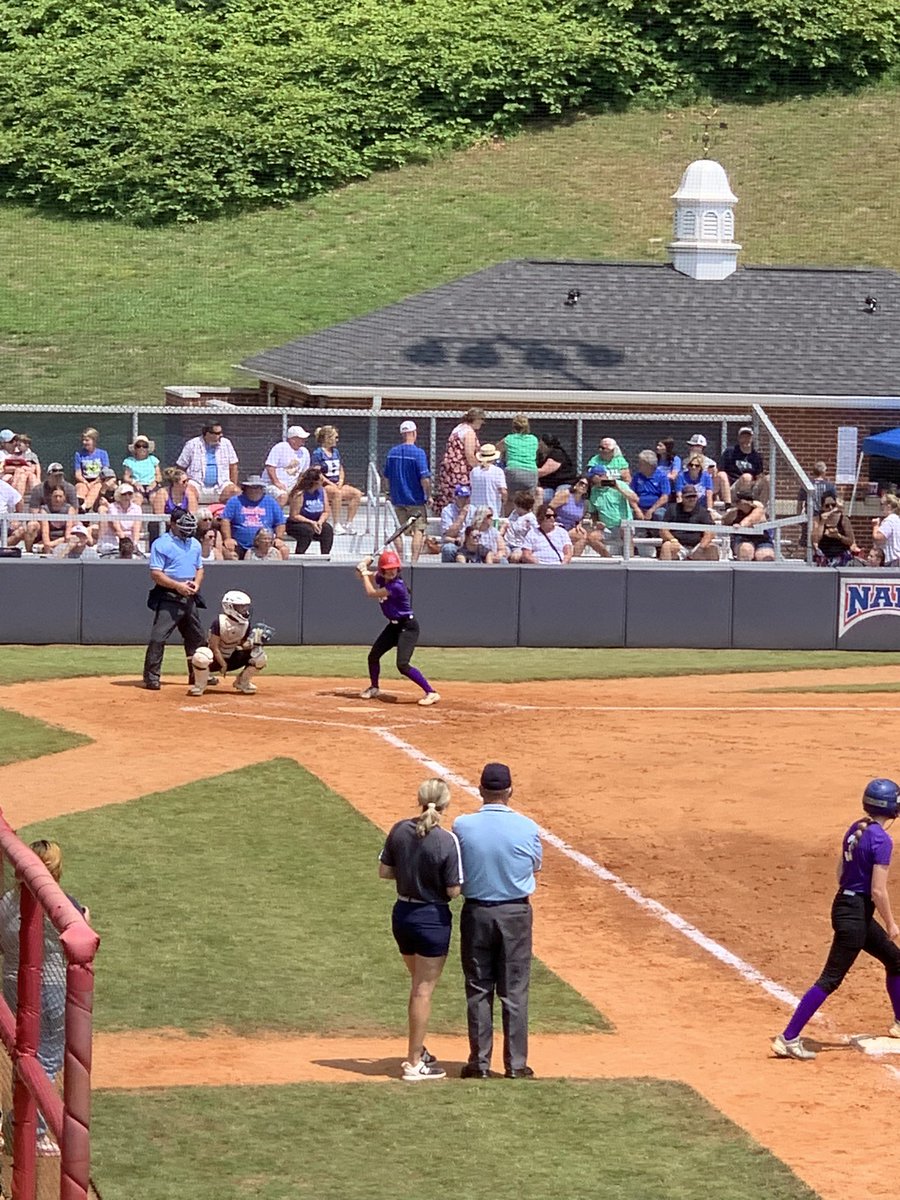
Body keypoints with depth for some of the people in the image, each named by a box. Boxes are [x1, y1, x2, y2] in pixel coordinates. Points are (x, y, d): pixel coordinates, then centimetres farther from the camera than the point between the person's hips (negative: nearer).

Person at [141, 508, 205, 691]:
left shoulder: (195, 544, 14)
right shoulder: (161, 544, -9)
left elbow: (199, 568, 22)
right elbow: (156, 574, -14)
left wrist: (196, 583, 0)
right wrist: (178, 585, -23)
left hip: (189, 598, 7)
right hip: (167, 598, -7)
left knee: (196, 637, 15)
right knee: (158, 637, -14)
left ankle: (197, 675, 28)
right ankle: (151, 677, -12)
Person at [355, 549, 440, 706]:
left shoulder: (396, 586, -27)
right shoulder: (381, 578, -2)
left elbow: (371, 593, -22)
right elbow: (368, 576, 18)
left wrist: (364, 572, -10)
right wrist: (364, 566, -5)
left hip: (408, 627, -9)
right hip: (394, 626, 9)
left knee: (402, 665, -20)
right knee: (373, 656, 16)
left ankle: (431, 693, -18)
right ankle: (374, 688, 39)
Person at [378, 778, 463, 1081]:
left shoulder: (399, 830, -4)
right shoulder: (447, 841, -20)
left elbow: (384, 871, 4)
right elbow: (453, 891, -17)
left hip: (402, 914, 6)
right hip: (432, 918, -6)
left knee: (418, 984, 24)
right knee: (424, 990, 3)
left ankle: (417, 1051, 34)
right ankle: (414, 1064, 8)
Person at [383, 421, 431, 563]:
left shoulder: (392, 452, 4)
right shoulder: (418, 452, -14)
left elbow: (386, 477, 12)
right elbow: (424, 478, -18)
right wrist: (428, 496, -5)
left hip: (397, 498, 5)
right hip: (415, 498, -5)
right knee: (418, 530, 0)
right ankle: (414, 561, -8)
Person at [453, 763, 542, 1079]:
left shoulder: (462, 826, -11)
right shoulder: (527, 828, -11)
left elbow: (455, 871, 1)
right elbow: (536, 866, 4)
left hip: (476, 912, 0)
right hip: (515, 913, 0)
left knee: (478, 990, 9)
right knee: (514, 991, 7)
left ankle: (479, 1062, 11)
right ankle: (516, 1064, 9)